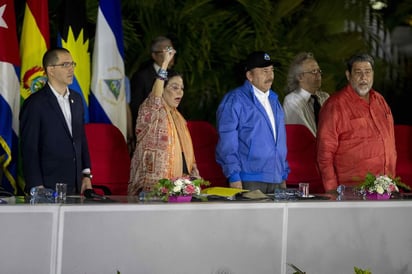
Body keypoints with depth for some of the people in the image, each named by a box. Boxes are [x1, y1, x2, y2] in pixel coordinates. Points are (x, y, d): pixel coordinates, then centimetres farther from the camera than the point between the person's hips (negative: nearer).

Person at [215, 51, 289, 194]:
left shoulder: (273, 100, 19)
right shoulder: (234, 100, -4)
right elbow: (227, 142, -9)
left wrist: (284, 176, 18)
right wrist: (234, 177, -15)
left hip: (277, 181, 6)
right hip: (249, 181, -6)